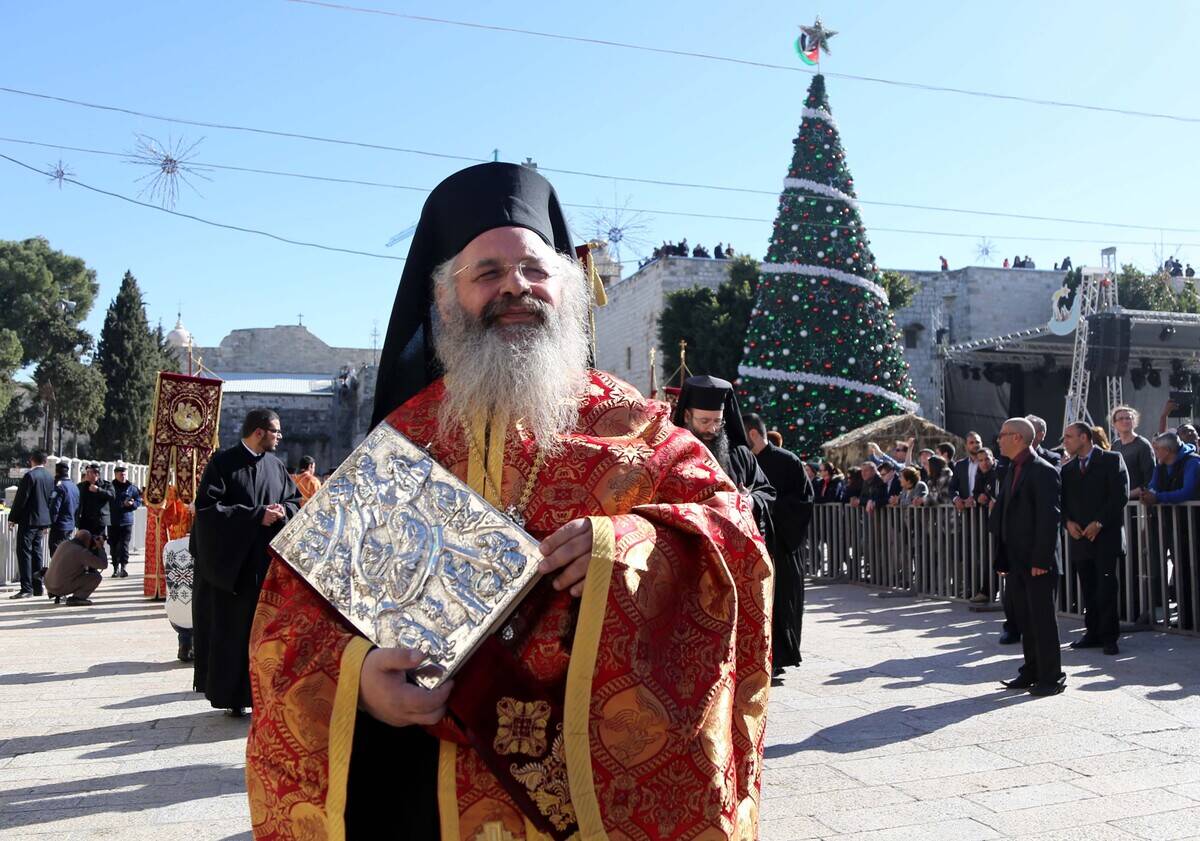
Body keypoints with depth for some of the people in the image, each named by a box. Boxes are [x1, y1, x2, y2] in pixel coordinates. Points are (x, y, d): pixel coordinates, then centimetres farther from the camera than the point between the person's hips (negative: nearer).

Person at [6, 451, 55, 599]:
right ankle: (37, 586, 16)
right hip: (43, 520, 8)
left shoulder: (30, 475, -13)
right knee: (36, 552, 14)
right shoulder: (50, 477, 9)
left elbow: (21, 498, -14)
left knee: (24, 552, -5)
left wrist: (13, 518, -5)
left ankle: (26, 588, -9)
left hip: (28, 520, -7)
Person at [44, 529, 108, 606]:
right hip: (63, 587, -8)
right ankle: (76, 597, -11)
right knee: (97, 577, -3)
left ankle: (57, 595, 19)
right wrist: (101, 547, 0)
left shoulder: (64, 544, 8)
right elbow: (103, 564, -12)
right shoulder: (82, 552, -14)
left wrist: (93, 549, 22)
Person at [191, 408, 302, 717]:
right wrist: (257, 515, -19)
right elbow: (207, 506, -13)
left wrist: (283, 510, -7)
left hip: (270, 561, 4)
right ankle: (234, 695, 11)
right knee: (233, 628, 2)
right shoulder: (223, 463, -6)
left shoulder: (276, 466, 10)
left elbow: (296, 499, 17)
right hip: (232, 562, -4)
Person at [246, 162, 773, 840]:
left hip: (606, 768, 0)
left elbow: (734, 527, -4)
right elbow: (299, 597, 2)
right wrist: (354, 675, -19)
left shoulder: (626, 423, 3)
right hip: (440, 777, 1)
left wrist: (642, 541, -24)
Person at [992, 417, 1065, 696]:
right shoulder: (1010, 472, 14)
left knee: (1043, 619, 0)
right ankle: (1032, 671, 22)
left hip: (1038, 563, -8)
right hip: (1015, 561, 8)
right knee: (1024, 619, 13)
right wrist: (1001, 558, 12)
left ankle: (1051, 676, 9)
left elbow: (1050, 517, -17)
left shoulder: (1043, 471, -12)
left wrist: (1041, 560, -20)